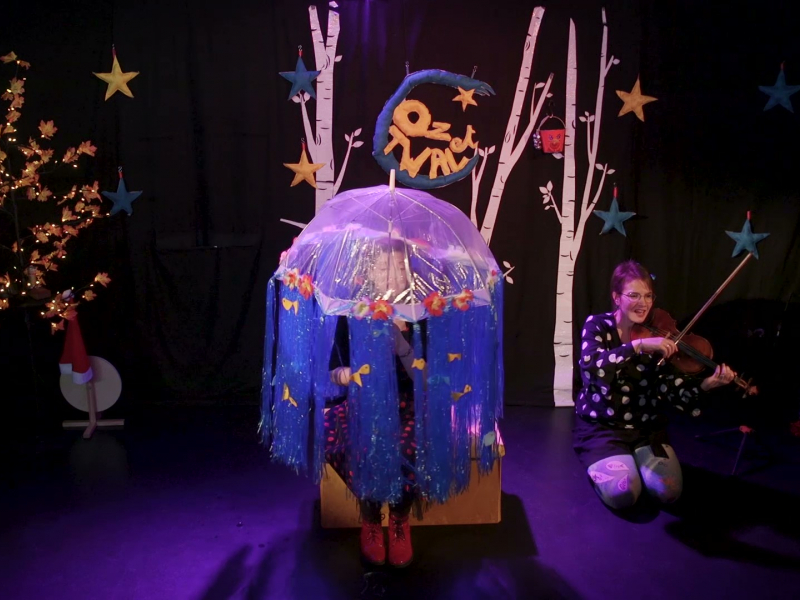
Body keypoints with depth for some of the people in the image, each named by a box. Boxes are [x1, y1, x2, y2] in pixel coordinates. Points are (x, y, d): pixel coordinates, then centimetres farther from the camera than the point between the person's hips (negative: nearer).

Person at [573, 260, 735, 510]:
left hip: (647, 427, 3)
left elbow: (671, 388, -12)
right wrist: (639, 345, -41)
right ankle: (599, 464, 12)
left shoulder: (657, 334, -2)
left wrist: (705, 385, -31)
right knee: (622, 493, -22)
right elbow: (590, 366, -31)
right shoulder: (598, 326, -9)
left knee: (668, 491, -16)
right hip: (601, 426, -3)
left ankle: (636, 458, 15)